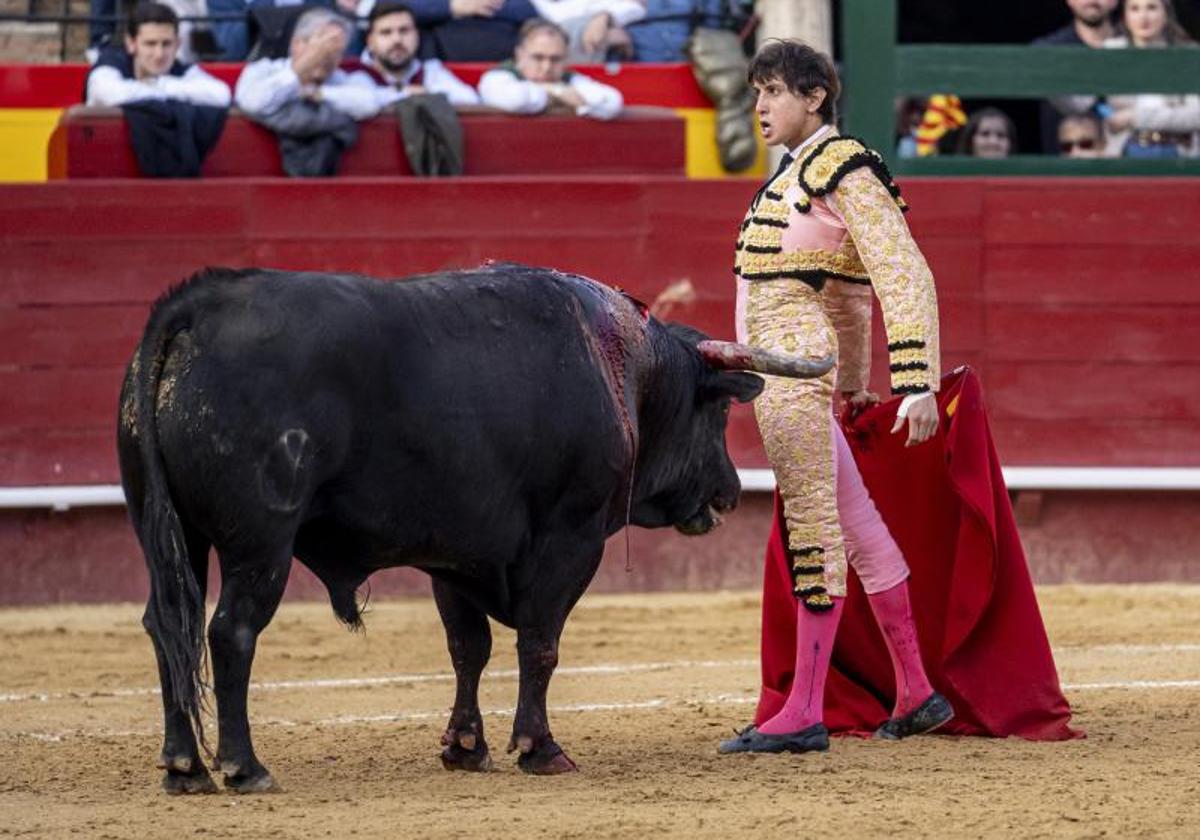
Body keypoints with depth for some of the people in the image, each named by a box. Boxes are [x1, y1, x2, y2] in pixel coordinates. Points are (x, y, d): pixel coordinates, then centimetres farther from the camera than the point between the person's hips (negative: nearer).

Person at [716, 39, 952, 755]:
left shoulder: (845, 171, -11)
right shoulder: (799, 173, 17)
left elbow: (906, 276, -16)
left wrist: (918, 386, -22)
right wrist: (854, 382, 38)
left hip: (793, 369, -10)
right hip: (775, 370, 10)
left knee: (815, 527, -9)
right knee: (855, 522, 14)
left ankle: (803, 714, -9)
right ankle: (917, 694, 20)